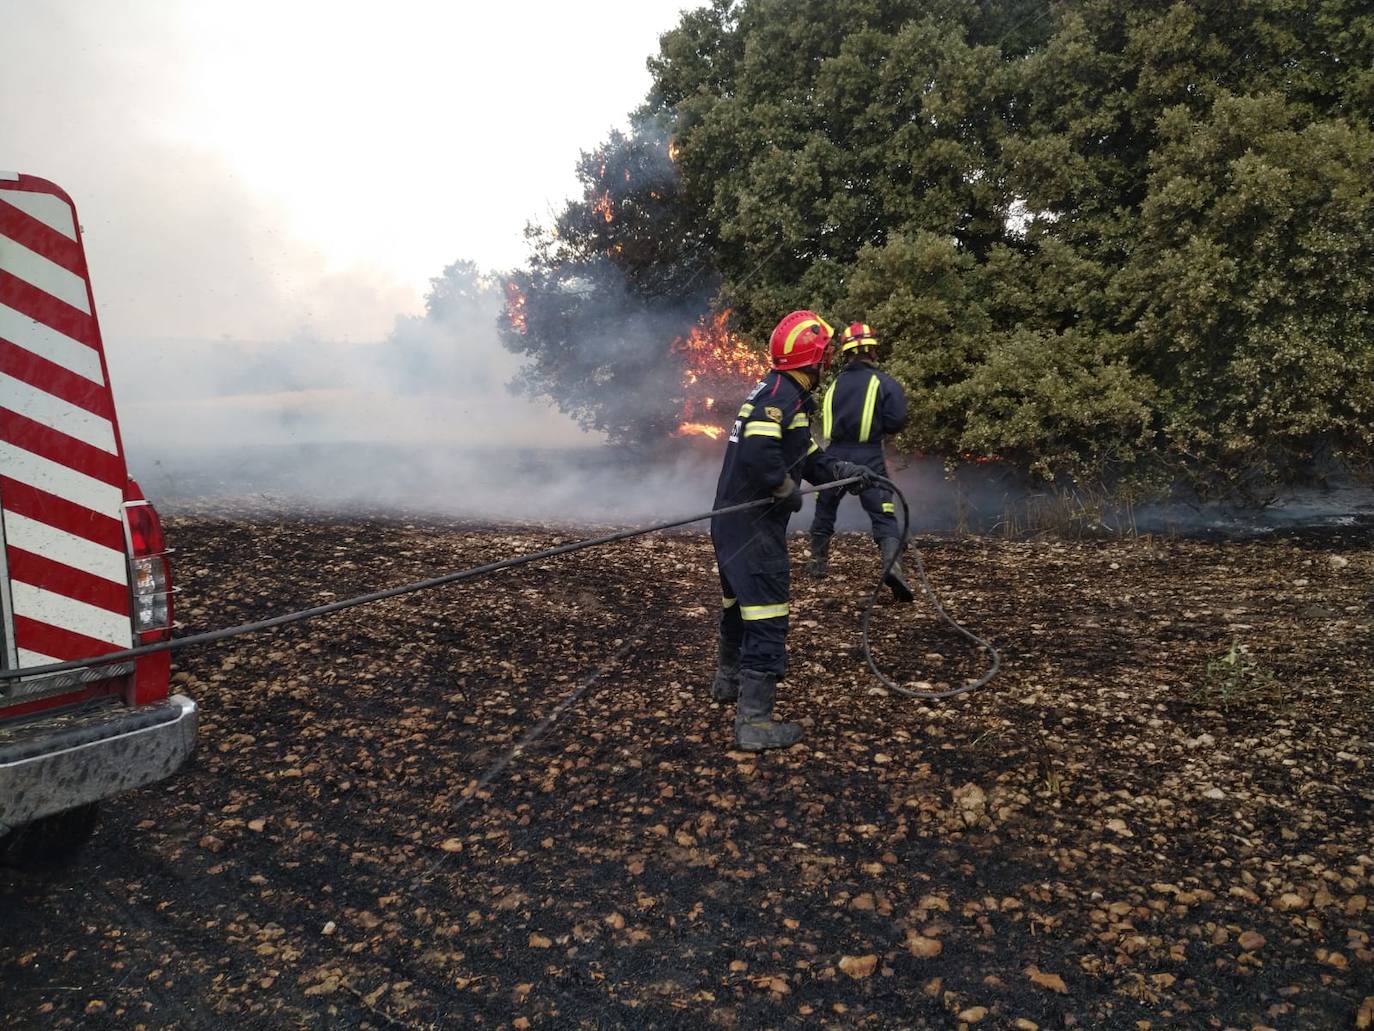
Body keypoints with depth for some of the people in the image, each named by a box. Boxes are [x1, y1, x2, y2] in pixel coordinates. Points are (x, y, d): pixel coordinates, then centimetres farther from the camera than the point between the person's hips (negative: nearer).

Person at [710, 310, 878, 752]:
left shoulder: (787, 396, 15)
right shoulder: (780, 394, -18)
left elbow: (808, 455, 17)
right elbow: (758, 452, -31)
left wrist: (844, 470, 2)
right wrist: (788, 490, -17)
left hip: (732, 521, 11)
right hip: (753, 527, -11)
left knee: (739, 604, 26)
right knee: (766, 618, -7)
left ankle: (729, 680, 46)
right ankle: (754, 722, -4)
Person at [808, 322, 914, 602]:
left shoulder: (836, 382, 9)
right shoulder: (884, 382, -4)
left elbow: (826, 420, 12)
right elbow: (896, 421, -10)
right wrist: (877, 425, 9)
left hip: (836, 454, 4)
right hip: (868, 457, -4)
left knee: (825, 508, 21)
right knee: (883, 515, -5)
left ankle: (818, 562, 32)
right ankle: (892, 565, -25)